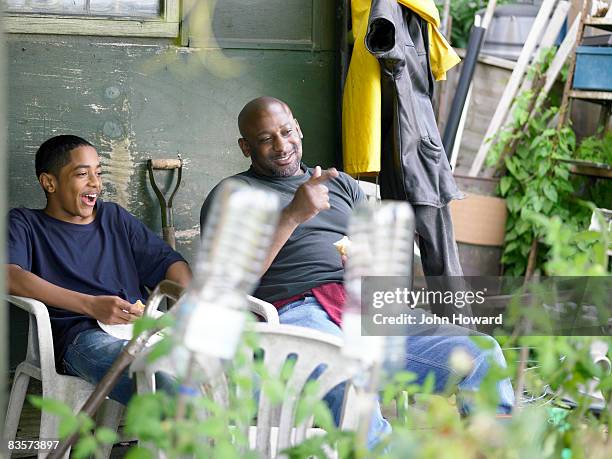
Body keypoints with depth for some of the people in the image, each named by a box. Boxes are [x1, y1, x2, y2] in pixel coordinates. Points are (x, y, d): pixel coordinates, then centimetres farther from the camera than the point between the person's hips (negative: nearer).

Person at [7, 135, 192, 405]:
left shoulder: (115, 218, 32)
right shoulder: (24, 224, 16)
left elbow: (169, 262, 27)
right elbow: (10, 276, -6)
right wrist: (91, 306, -16)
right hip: (80, 335, -5)